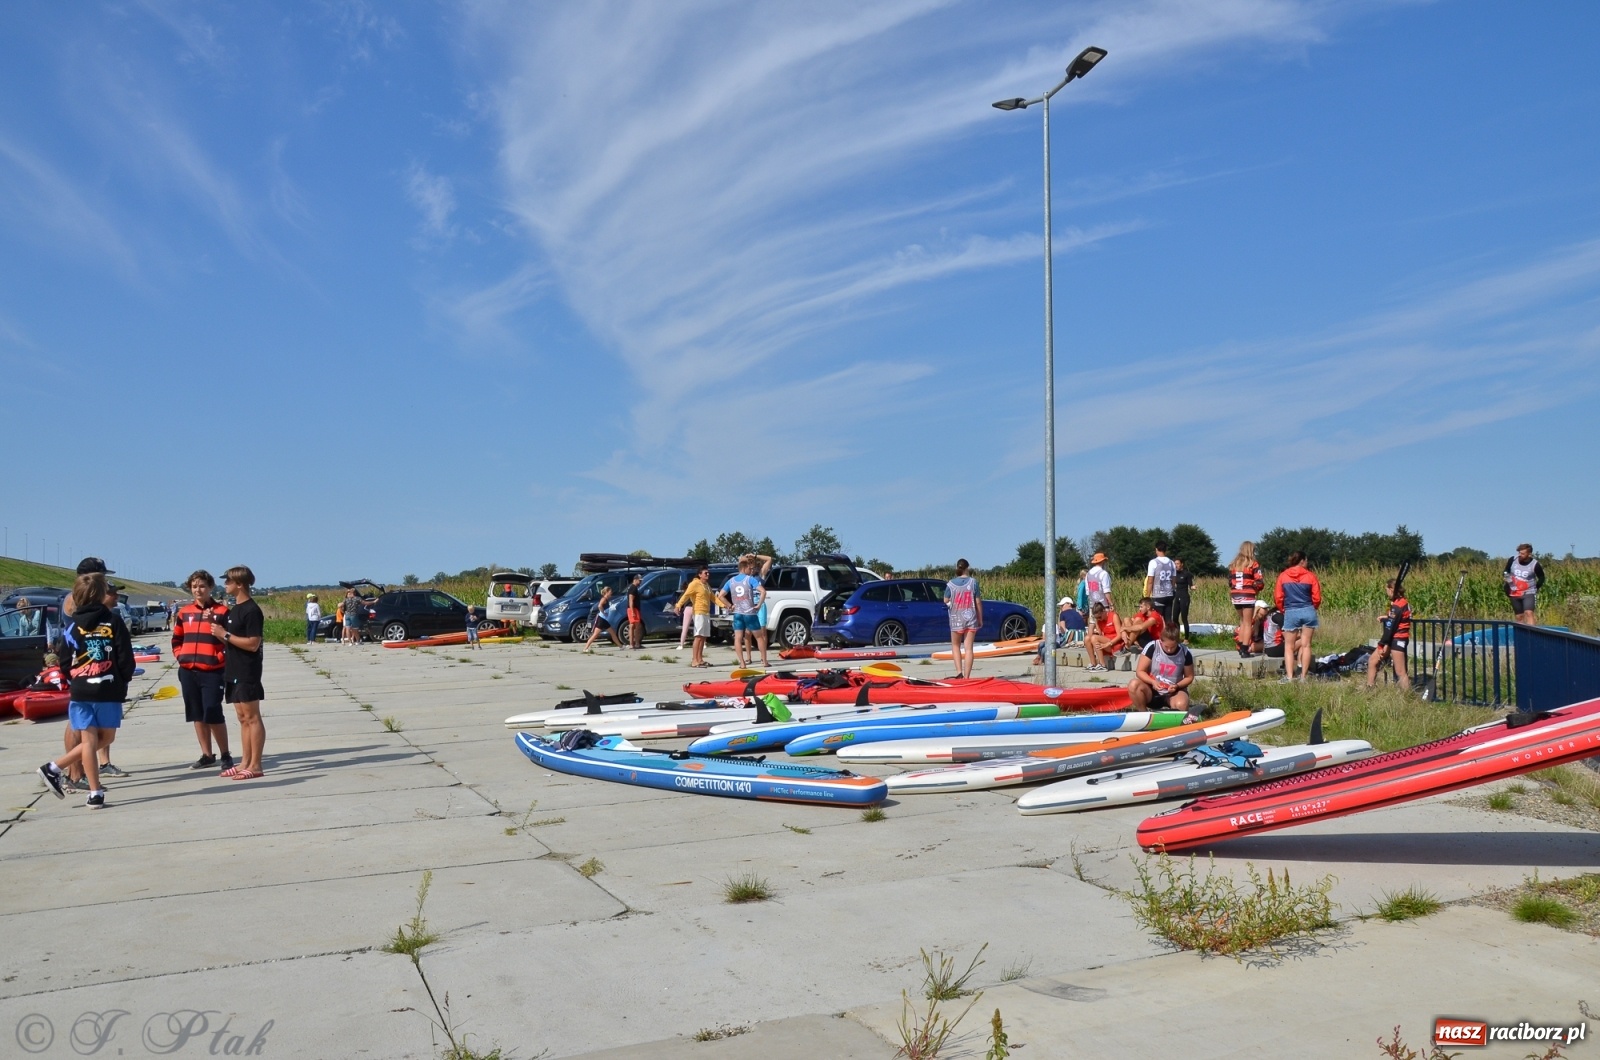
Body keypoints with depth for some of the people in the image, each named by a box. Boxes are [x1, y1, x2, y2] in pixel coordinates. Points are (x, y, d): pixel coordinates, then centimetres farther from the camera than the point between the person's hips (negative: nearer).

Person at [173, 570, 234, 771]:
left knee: (213, 714, -8)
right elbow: (176, 639, 19)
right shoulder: (184, 612, 10)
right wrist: (180, 656, 5)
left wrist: (220, 657, -15)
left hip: (212, 671, -5)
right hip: (188, 671, 5)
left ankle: (225, 755, 4)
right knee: (197, 715, 10)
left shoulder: (221, 611, -4)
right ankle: (207, 755, 20)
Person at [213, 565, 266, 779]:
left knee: (252, 717, -6)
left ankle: (255, 765, -4)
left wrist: (225, 635, -16)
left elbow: (253, 644, -20)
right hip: (233, 671, 10)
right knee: (243, 718, 11)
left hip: (247, 672, -10)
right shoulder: (234, 609, 16)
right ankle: (245, 762, 16)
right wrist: (218, 631, 5)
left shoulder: (252, 611, -14)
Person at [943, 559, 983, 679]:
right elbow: (978, 602, -3)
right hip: (971, 619, 0)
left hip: (956, 619, 0)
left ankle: (959, 672, 0)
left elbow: (946, 601, 0)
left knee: (955, 645, 17)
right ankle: (966, 677, 0)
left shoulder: (951, 583, -5)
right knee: (968, 648, 3)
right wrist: (980, 619, 6)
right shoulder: (973, 582, -6)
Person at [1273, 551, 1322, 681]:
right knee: (1306, 645, 7)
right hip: (1308, 612, 0)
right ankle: (1304, 676, 6)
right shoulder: (1310, 576, 1)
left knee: (1289, 646, 6)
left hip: (1291, 613, 0)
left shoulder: (1283, 576, 3)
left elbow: (1277, 598, 2)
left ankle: (1289, 677, -5)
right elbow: (1317, 598, 2)